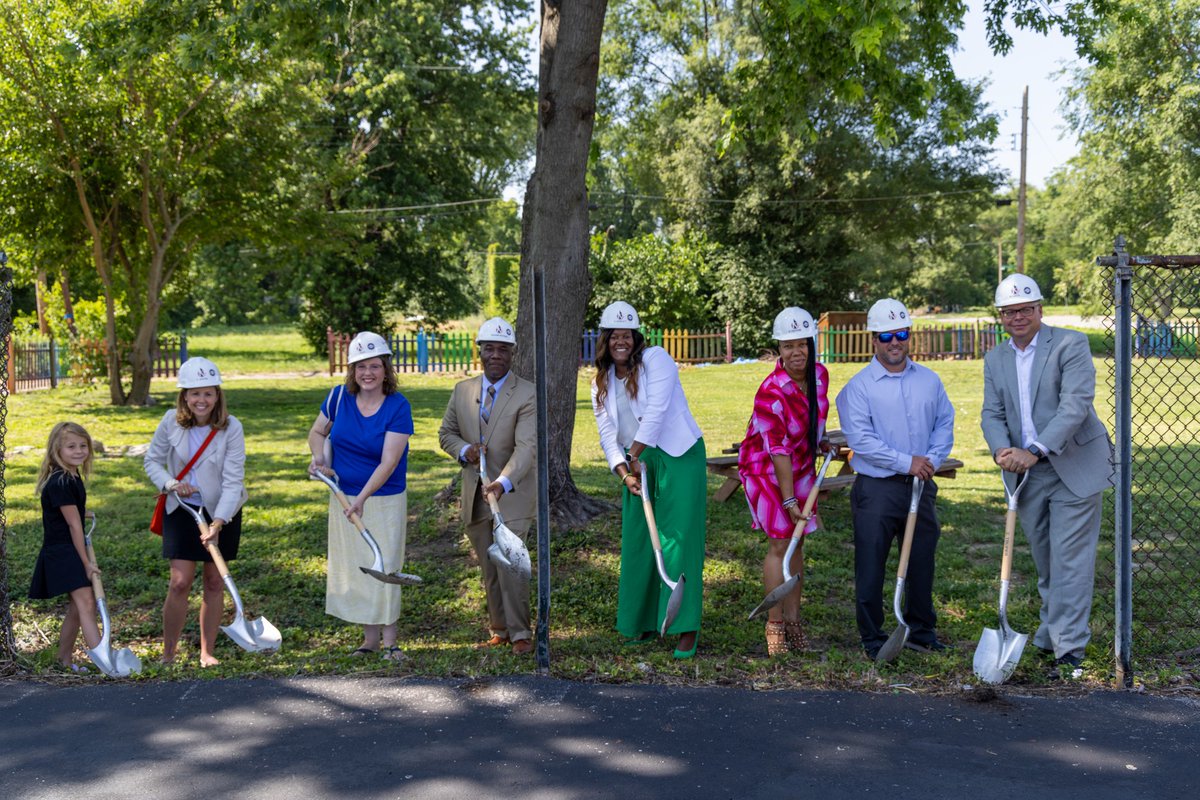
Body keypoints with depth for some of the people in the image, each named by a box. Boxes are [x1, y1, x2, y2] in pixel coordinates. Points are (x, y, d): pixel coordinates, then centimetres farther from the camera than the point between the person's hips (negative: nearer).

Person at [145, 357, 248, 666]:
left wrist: (218, 521, -29)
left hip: (222, 512, 0)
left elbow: (233, 480, -19)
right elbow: (152, 461, 2)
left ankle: (207, 651, 21)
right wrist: (171, 484, -17)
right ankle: (168, 653, 9)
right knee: (180, 582, -6)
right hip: (182, 509, 0)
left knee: (215, 581, 7)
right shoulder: (171, 422, -11)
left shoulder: (231, 427, -17)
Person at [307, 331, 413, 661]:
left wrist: (362, 498, -31)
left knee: (384, 567, -2)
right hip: (343, 496, 4)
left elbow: (389, 462, -21)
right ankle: (370, 638, 20)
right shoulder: (339, 397, -3)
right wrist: (320, 460, -7)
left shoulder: (398, 406, -15)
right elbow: (317, 432, 14)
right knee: (354, 568, 9)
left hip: (384, 501, -4)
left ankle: (389, 641, 7)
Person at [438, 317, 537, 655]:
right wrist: (464, 450, -9)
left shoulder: (527, 394, -11)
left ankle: (520, 633, 2)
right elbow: (446, 433, 15)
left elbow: (526, 447, -22)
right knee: (488, 569, 12)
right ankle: (499, 629, 24)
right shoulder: (462, 390, 6)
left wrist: (503, 483, -38)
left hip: (511, 494, -5)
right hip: (474, 495, 5)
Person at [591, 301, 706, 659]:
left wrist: (635, 455, -14)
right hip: (637, 462, 6)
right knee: (637, 540, 8)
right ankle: (643, 621, 22)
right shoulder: (601, 383, 11)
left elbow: (656, 411, -16)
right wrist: (624, 472, -11)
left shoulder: (655, 359, -6)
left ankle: (686, 629, -10)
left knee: (677, 537, -11)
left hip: (677, 455, -6)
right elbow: (608, 434, 5)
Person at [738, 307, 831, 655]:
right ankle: (774, 624, 4)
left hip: (801, 467, 6)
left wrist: (820, 441, 7)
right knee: (779, 544, -6)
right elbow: (778, 450, -24)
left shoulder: (819, 375, -6)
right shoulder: (770, 392, -26)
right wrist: (788, 499, -23)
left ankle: (793, 619, 17)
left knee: (797, 542, 8)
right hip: (767, 470, -6)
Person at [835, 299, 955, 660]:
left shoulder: (929, 380, 9)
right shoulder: (858, 386, -6)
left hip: (921, 486, 4)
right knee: (871, 567, 1)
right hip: (876, 489, -4)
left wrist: (932, 460, -8)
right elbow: (860, 439, -13)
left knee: (921, 562, 13)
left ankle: (921, 631, 29)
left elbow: (944, 424, 9)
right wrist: (906, 462, -16)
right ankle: (873, 639, 14)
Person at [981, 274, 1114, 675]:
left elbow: (1076, 404, -18)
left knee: (1070, 561, -6)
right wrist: (1002, 450, -17)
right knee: (1045, 564, 15)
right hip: (1028, 474, 5)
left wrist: (1036, 451, -26)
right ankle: (1049, 637, 28)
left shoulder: (1070, 344, -8)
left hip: (1074, 468, -5)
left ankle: (1068, 650, -2)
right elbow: (992, 414, 5)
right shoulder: (995, 359, 10)